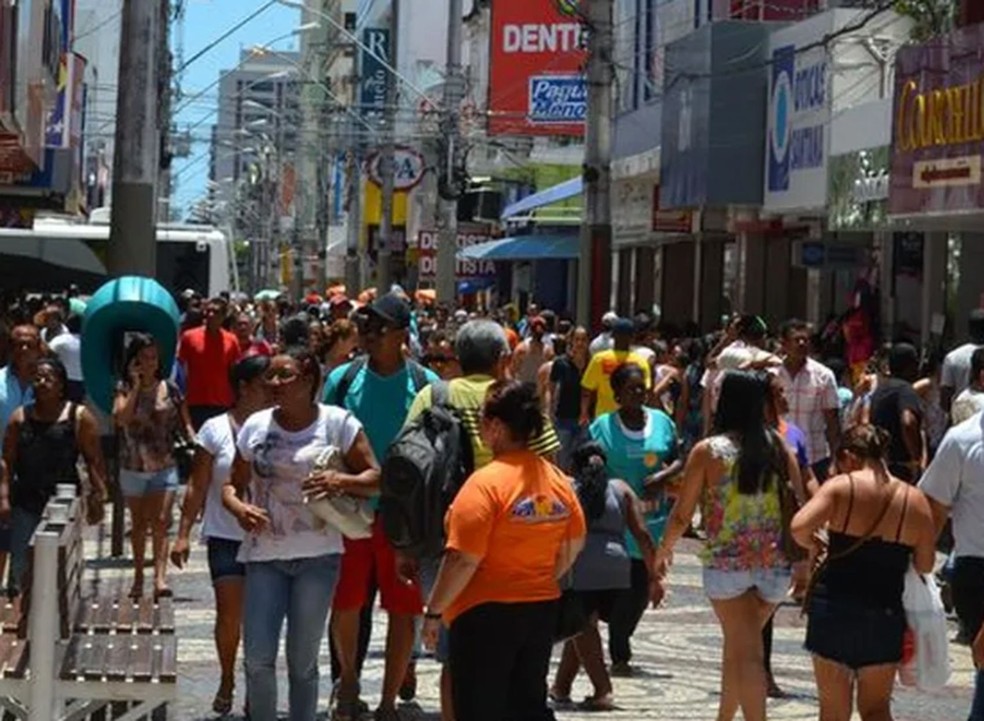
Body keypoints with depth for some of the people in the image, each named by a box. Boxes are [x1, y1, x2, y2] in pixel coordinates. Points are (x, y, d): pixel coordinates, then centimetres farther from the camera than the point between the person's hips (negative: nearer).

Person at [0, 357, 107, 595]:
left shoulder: (79, 417, 1)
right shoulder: (20, 418, 8)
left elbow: (94, 461, 0)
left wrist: (97, 496, -7)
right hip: (26, 502, 2)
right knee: (20, 564, -3)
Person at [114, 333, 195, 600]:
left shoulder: (171, 390, 1)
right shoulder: (125, 389, -1)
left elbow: (185, 423, 8)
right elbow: (121, 418, -19)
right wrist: (136, 386, -17)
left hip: (164, 466, -1)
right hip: (133, 466, 1)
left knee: (160, 522, -13)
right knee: (139, 523, 13)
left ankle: (160, 577, -22)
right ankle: (138, 576, 25)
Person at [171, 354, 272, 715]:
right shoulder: (216, 430, -1)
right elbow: (198, 487, 1)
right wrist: (183, 533, -4)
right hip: (226, 536, -2)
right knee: (229, 613, -5)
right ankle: (227, 679, 17)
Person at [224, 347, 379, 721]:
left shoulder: (337, 423, -3)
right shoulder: (256, 426, 4)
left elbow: (376, 478, -3)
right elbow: (232, 485, 12)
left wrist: (341, 481, -22)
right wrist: (238, 507, -11)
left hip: (317, 556, -2)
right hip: (264, 555, 2)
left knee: (303, 660, 8)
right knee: (258, 658, -3)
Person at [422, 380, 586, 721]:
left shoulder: (486, 483, -18)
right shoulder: (557, 480, 4)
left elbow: (463, 560, -20)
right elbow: (573, 546, 11)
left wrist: (434, 612, -11)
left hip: (487, 613, -7)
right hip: (542, 608, 7)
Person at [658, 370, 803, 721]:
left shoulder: (707, 451, -7)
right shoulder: (779, 446, 2)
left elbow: (682, 514, -2)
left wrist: (664, 548, 16)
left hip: (726, 561, -3)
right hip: (775, 561, 4)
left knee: (746, 652, -2)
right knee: (738, 644, 21)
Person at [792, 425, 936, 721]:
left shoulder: (841, 487, -7)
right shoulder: (915, 500, 1)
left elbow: (799, 527, -20)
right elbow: (925, 564, 5)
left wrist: (813, 546, 1)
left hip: (833, 608, -2)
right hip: (886, 611, 2)